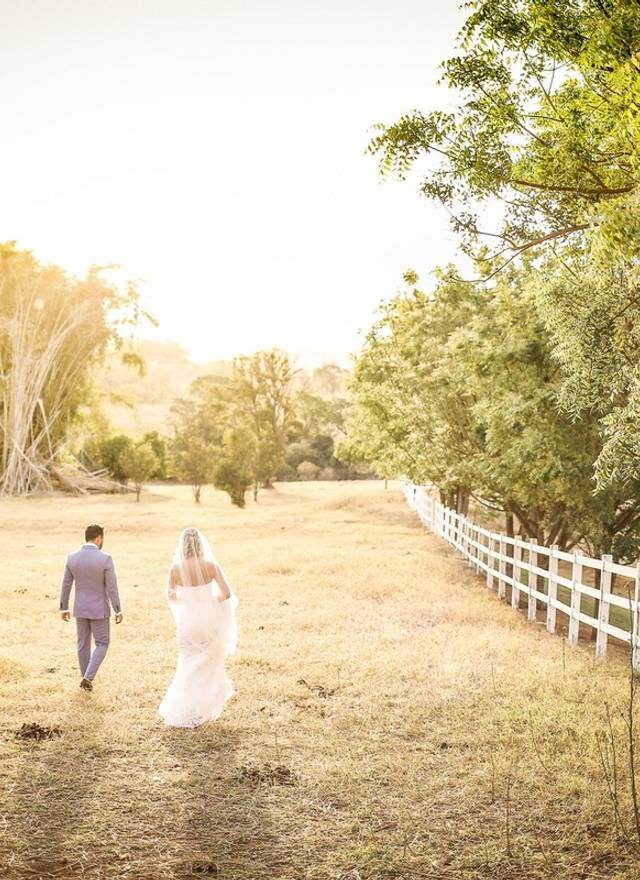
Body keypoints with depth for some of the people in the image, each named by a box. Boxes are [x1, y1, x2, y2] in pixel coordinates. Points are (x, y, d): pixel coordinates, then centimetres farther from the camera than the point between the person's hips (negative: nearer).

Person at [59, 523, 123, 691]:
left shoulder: (72, 558, -8)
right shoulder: (105, 559, -22)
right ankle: (88, 678, -1)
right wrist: (118, 611, -7)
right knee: (102, 644, 13)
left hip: (80, 608, 4)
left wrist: (63, 608, 13)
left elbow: (65, 585, 1)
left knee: (83, 643, 19)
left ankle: (86, 679, 30)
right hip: (99, 609, -4)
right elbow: (112, 588, -18)